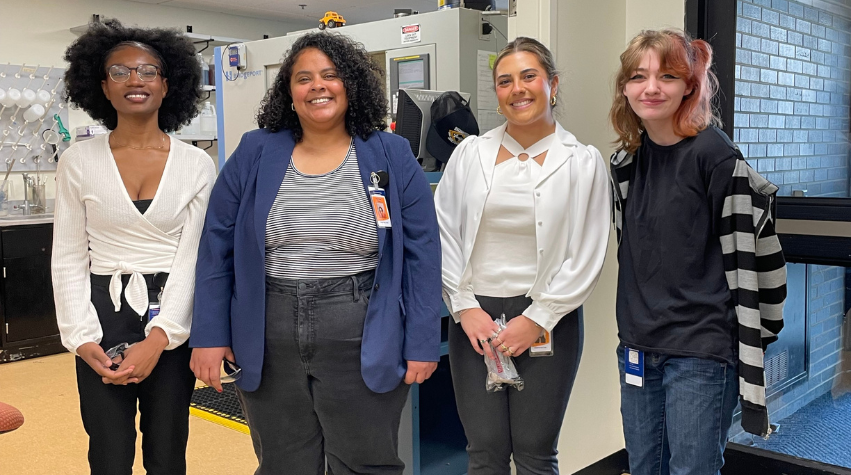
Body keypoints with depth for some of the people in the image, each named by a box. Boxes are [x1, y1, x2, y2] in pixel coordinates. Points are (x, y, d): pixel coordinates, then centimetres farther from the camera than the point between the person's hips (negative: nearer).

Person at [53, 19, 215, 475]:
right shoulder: (78, 161, 1)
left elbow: (192, 257, -4)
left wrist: (159, 338, -13)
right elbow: (69, 257, 1)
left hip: (173, 321, 0)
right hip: (103, 318, 0)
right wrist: (81, 336, -9)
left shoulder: (196, 164, -1)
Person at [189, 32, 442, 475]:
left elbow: (421, 255, -3)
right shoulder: (253, 155, 2)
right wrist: (209, 335, -1)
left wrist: (422, 343, -6)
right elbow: (217, 250, 3)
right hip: (267, 345, 2)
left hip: (363, 345, -1)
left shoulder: (392, 156, -1)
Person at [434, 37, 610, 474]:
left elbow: (586, 257, -4)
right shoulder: (470, 153, 5)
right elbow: (443, 235, 5)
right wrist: (465, 307, -4)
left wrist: (537, 319, -9)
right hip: (474, 318, 2)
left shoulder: (583, 162, -1)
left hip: (548, 320, -1)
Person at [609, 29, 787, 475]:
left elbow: (748, 254, -11)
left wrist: (751, 341, -10)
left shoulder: (715, 154, -12)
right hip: (638, 346, 6)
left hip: (701, 351, -6)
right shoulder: (628, 159, 8)